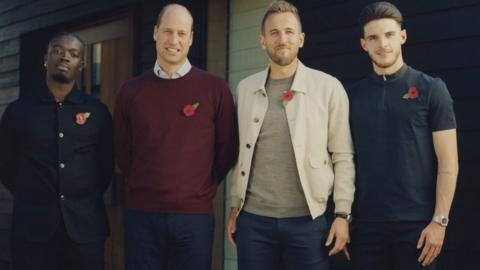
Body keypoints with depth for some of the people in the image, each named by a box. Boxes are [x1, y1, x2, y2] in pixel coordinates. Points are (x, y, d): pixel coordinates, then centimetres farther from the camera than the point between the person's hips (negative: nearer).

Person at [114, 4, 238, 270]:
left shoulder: (215, 88, -1)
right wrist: (146, 187, 9)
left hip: (195, 215, -1)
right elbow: (122, 151, 13)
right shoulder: (131, 91, 4)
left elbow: (227, 149, 5)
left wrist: (203, 189, 4)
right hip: (141, 214, 1)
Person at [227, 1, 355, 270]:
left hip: (307, 220, -2)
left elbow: (343, 156, -2)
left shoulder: (328, 87, -1)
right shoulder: (245, 89, 9)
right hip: (253, 219, 3)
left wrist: (343, 214, -7)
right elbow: (240, 154, 13)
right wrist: (234, 207, 11)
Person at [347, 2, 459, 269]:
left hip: (416, 221, -3)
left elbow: (448, 162, -5)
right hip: (366, 221, 3)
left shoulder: (431, 89, -2)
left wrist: (440, 220, -11)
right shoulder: (354, 95, 7)